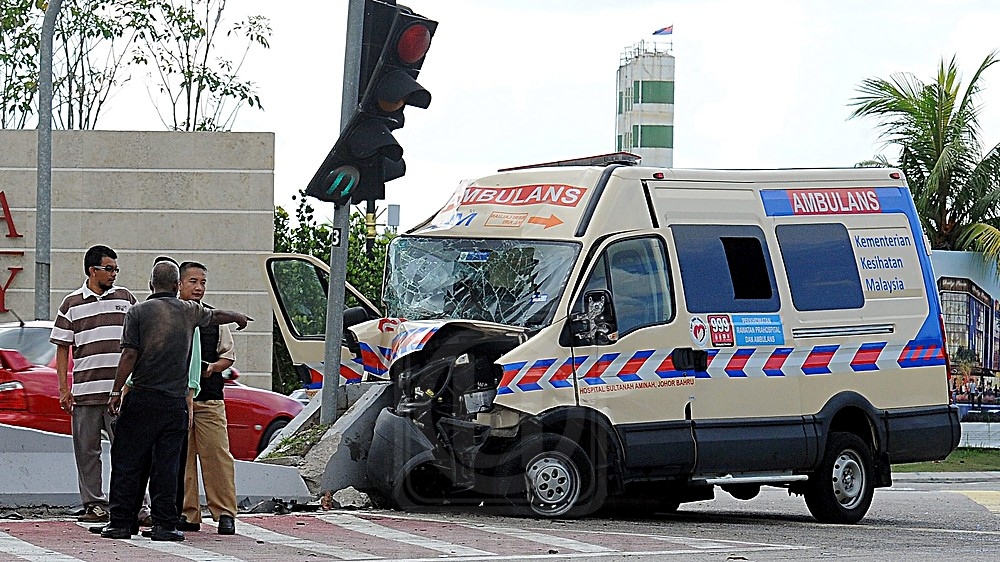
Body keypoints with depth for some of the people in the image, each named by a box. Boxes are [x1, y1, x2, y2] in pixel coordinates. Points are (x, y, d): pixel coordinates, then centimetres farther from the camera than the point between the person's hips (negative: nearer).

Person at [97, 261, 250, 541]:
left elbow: (129, 355, -9)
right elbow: (216, 316, 29)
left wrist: (116, 392, -4)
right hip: (177, 400, 2)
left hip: (142, 398, -2)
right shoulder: (189, 311, 8)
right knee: (166, 464, 3)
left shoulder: (138, 312, -2)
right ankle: (164, 524, 0)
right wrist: (238, 317, 50)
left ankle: (122, 523, 2)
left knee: (127, 462, 3)